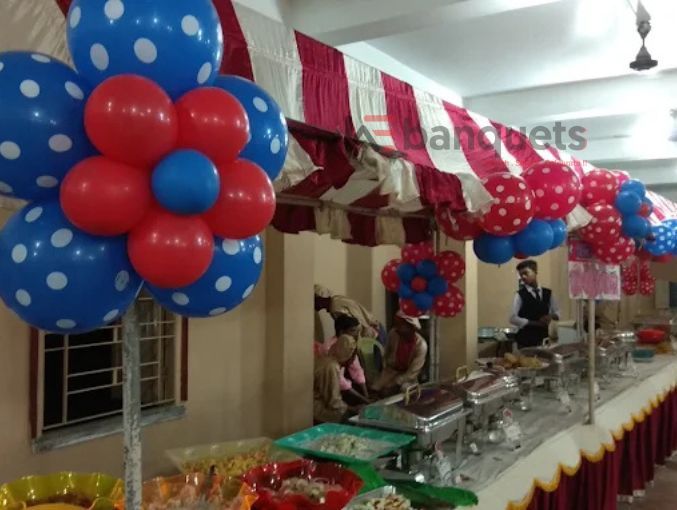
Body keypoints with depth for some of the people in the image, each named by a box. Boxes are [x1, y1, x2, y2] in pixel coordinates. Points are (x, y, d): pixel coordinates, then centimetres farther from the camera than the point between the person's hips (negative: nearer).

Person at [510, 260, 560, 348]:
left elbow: (557, 312, 15)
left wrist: (551, 316, -8)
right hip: (526, 339, -4)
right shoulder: (520, 295, -5)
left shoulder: (547, 293, 7)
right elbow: (513, 318, -12)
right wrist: (535, 323, -17)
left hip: (544, 338, 4)